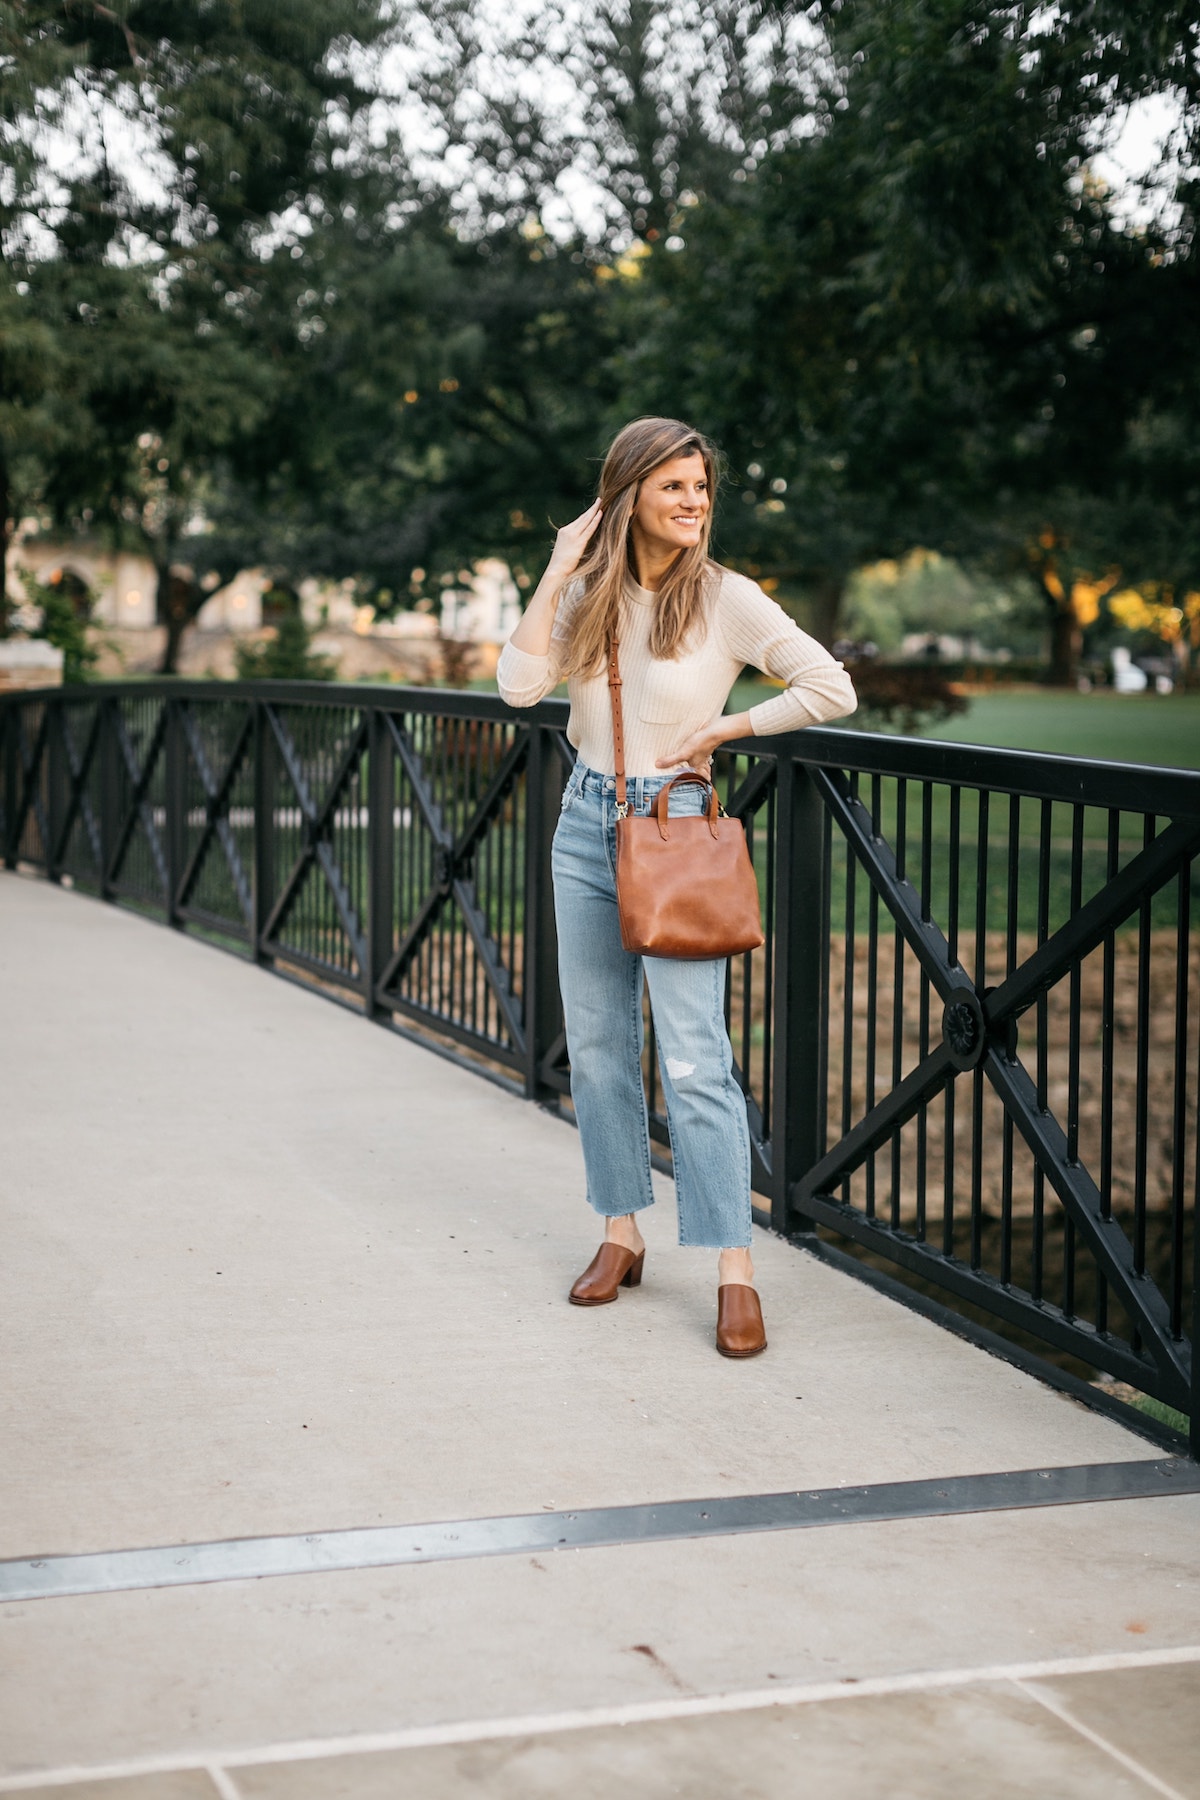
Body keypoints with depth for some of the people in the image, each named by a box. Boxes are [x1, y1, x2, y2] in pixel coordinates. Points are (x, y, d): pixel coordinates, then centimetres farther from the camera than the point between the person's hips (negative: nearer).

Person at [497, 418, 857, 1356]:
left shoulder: (727, 598, -8)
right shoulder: (591, 594, 3)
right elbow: (520, 685, -9)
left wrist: (724, 727, -9)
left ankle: (736, 1274, -6)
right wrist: (558, 573, -10)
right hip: (587, 825, 5)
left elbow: (832, 690, -8)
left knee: (694, 1060, -9)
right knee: (597, 1047, 10)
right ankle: (621, 1234, 24)